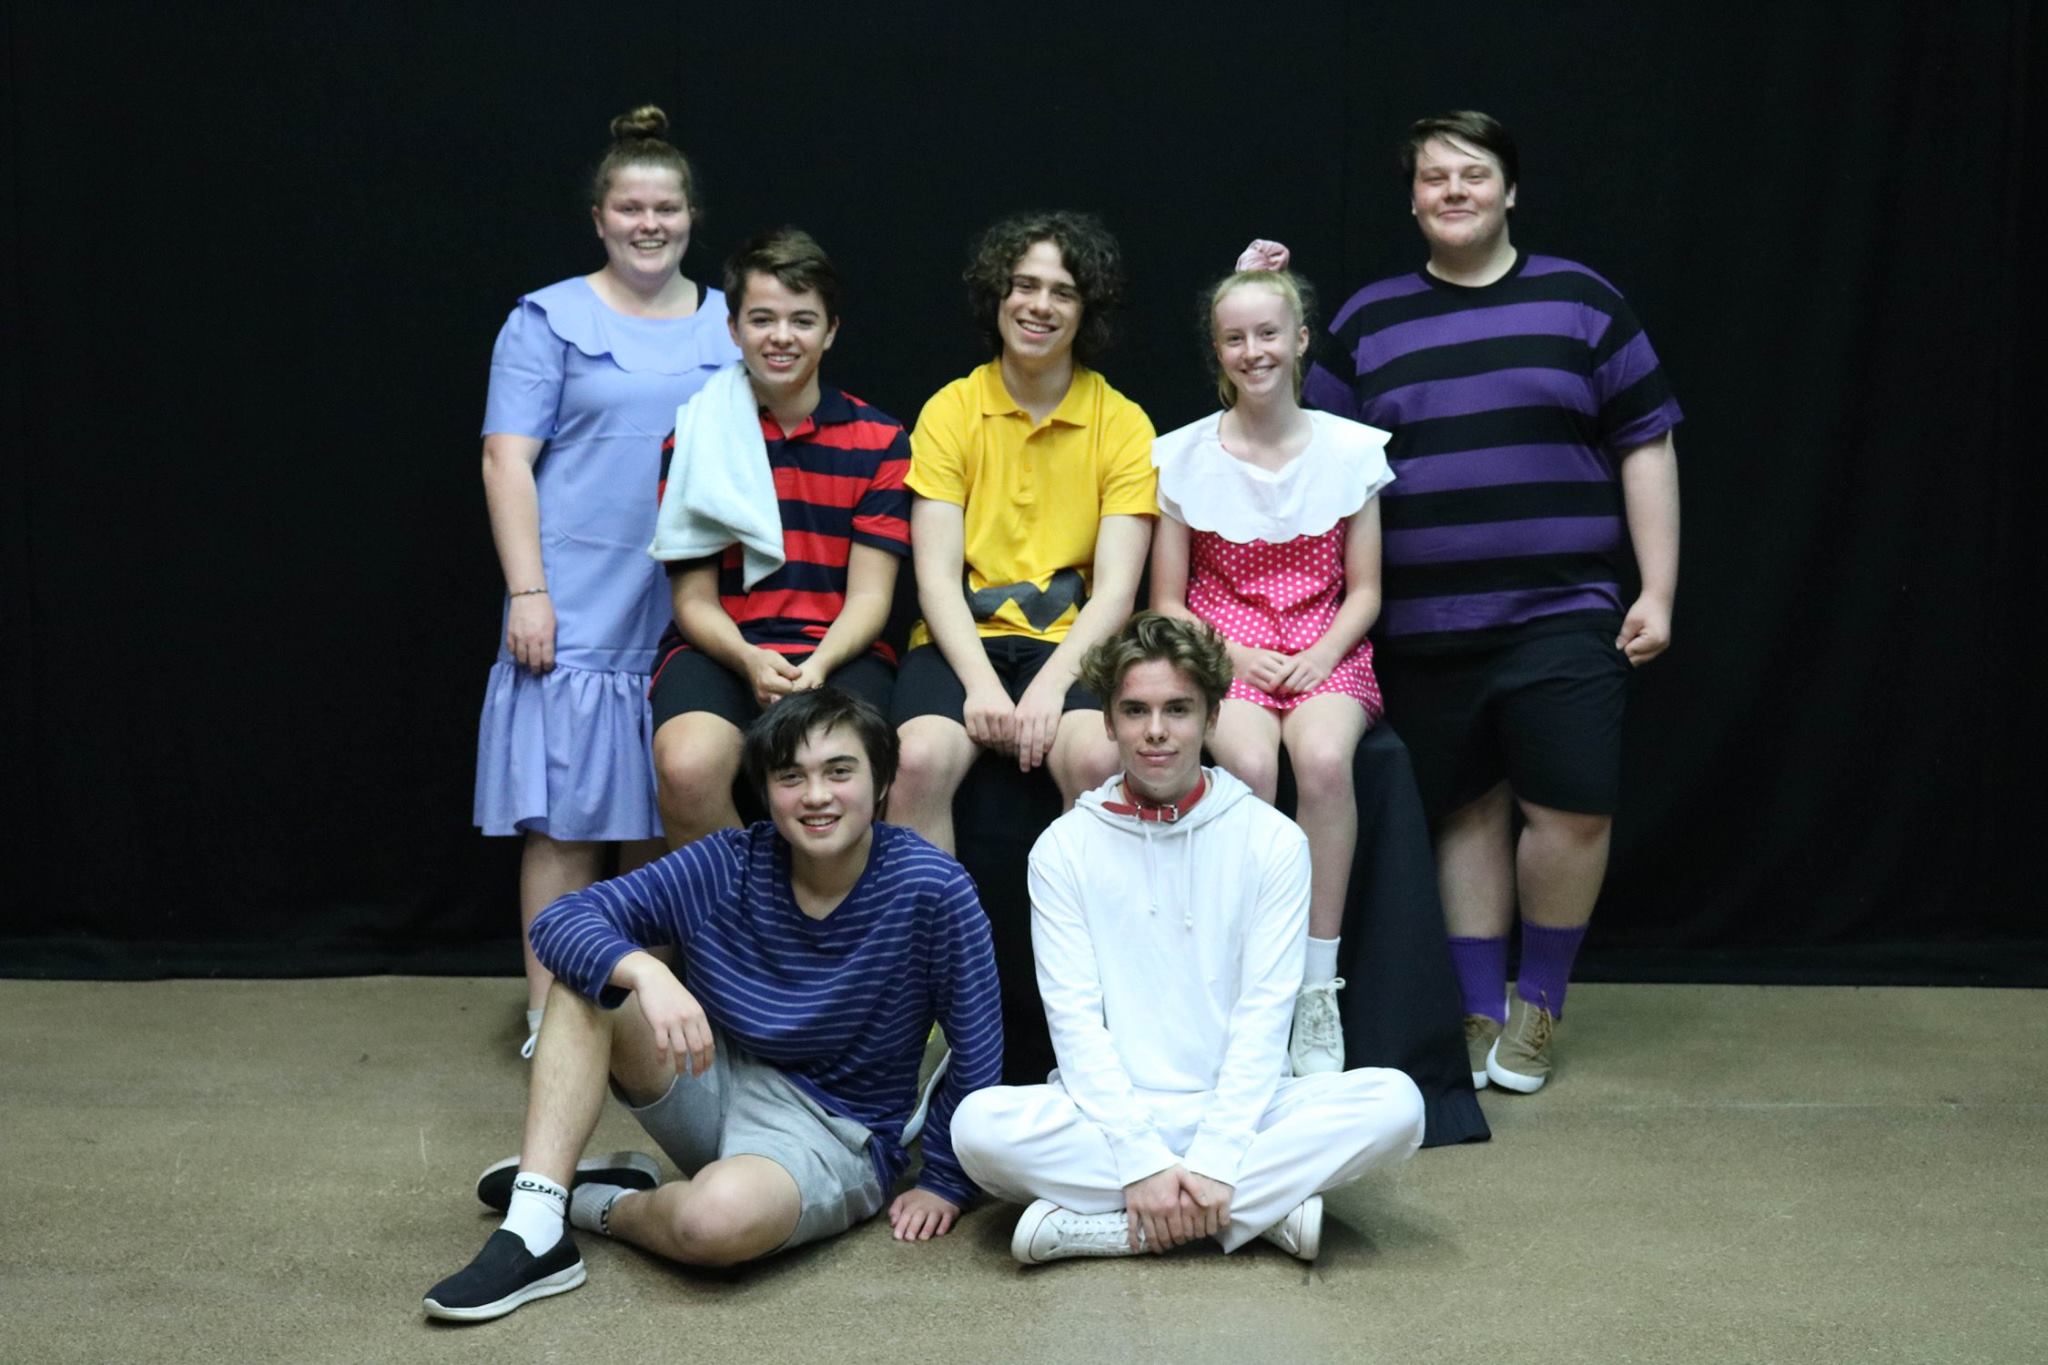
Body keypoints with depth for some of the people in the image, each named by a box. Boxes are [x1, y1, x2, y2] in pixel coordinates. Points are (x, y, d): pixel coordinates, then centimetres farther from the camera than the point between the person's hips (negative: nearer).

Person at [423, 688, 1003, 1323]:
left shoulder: (929, 888, -18)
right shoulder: (727, 866, -8)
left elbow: (977, 1051, -10)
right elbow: (561, 920, -14)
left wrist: (945, 1182, -5)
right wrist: (645, 972, -34)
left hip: (833, 1133, -4)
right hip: (720, 1083, 5)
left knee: (719, 1215, -38)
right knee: (591, 969, -16)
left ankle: (599, 1204, -1)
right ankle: (534, 1232, -20)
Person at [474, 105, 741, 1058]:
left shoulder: (731, 328, 14)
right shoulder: (551, 320, 3)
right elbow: (507, 459, -3)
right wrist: (528, 591, -12)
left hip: (692, 614, 4)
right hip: (578, 612, -3)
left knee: (666, 818, 8)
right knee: (567, 814, -2)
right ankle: (550, 1015, 5)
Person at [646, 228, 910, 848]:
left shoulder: (878, 441, 7)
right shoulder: (695, 439, 8)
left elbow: (868, 596, 2)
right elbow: (694, 599, 4)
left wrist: (818, 665, -19)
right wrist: (750, 659, -17)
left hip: (839, 652, 0)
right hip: (721, 651, 1)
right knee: (687, 767, -32)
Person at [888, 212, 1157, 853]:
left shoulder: (1123, 423, 4)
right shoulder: (951, 410, 5)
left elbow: (1116, 587, -3)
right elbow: (935, 575, -2)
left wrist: (1051, 684, -19)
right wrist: (980, 681, -18)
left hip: (1071, 643, 0)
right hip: (960, 640, 0)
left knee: (1098, 757, -31)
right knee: (921, 758, -30)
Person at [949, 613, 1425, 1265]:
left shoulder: (1273, 840, 2)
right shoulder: (1064, 847, 2)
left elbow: (1265, 1013, -5)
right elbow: (1075, 1019, -5)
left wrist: (1212, 1161, -17)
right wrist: (1143, 1161, -18)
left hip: (1238, 1109, 1)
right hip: (1111, 1109, -1)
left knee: (1394, 1101, -26)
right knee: (979, 1124, -30)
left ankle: (1095, 1224, -23)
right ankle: (1266, 1209, -23)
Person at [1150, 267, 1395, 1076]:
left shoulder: (1351, 450, 5)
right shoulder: (1184, 457, 3)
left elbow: (1364, 592, 7)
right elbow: (1167, 603, 5)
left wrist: (1320, 656, -11)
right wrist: (1237, 656, -11)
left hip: (1326, 656, 0)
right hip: (1221, 653, 0)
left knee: (1323, 759, -33)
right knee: (1250, 765, -33)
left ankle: (1318, 987, -24)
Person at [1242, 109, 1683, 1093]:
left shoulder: (1580, 301, 6)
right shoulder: (1368, 320, 11)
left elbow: (1645, 448, 6)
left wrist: (1656, 593, 0)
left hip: (1558, 614, -1)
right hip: (1422, 630, 1)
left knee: (1571, 809, -7)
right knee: (1465, 810, 7)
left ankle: (1538, 1002, 15)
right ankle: (1482, 1012, 21)